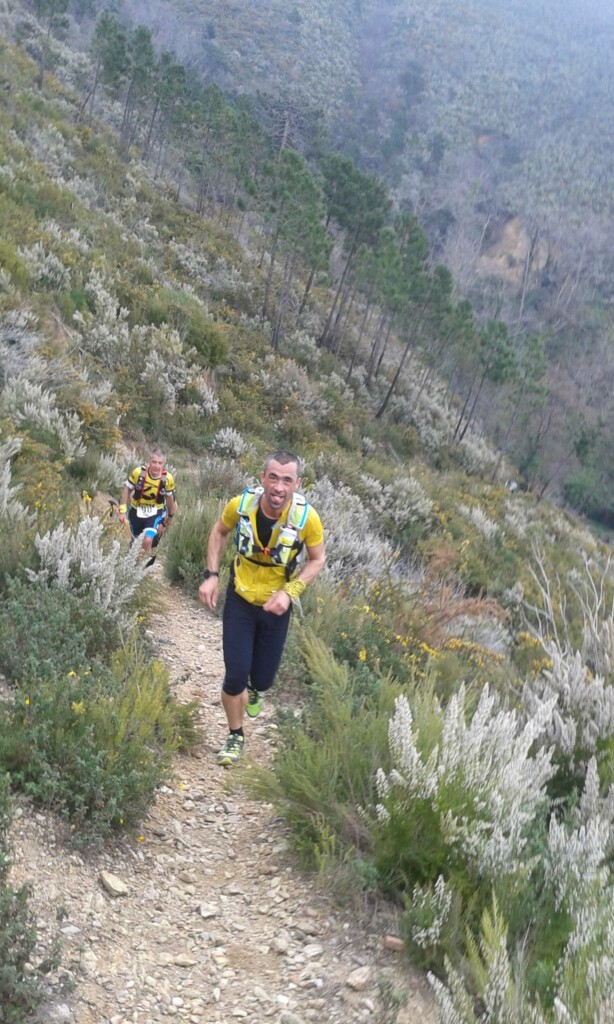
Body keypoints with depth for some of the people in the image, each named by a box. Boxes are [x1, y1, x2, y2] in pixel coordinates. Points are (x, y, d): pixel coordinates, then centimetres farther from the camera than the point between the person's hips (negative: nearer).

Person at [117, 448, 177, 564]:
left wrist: (170, 517, 12)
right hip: (137, 511, 2)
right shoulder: (138, 472, -22)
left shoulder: (167, 479, -21)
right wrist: (122, 511, -6)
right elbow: (127, 489, -6)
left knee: (147, 541, -23)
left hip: (155, 513, -1)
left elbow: (170, 498, -2)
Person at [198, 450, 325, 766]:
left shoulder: (307, 517, -25)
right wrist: (211, 575, -7)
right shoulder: (241, 504, -21)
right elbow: (219, 532, 2)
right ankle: (235, 737, 21)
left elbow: (317, 559, -7)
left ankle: (255, 689, 51)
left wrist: (289, 592, -20)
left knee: (263, 678, 10)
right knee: (235, 675, -6)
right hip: (240, 600, 0)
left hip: (276, 606, 0)